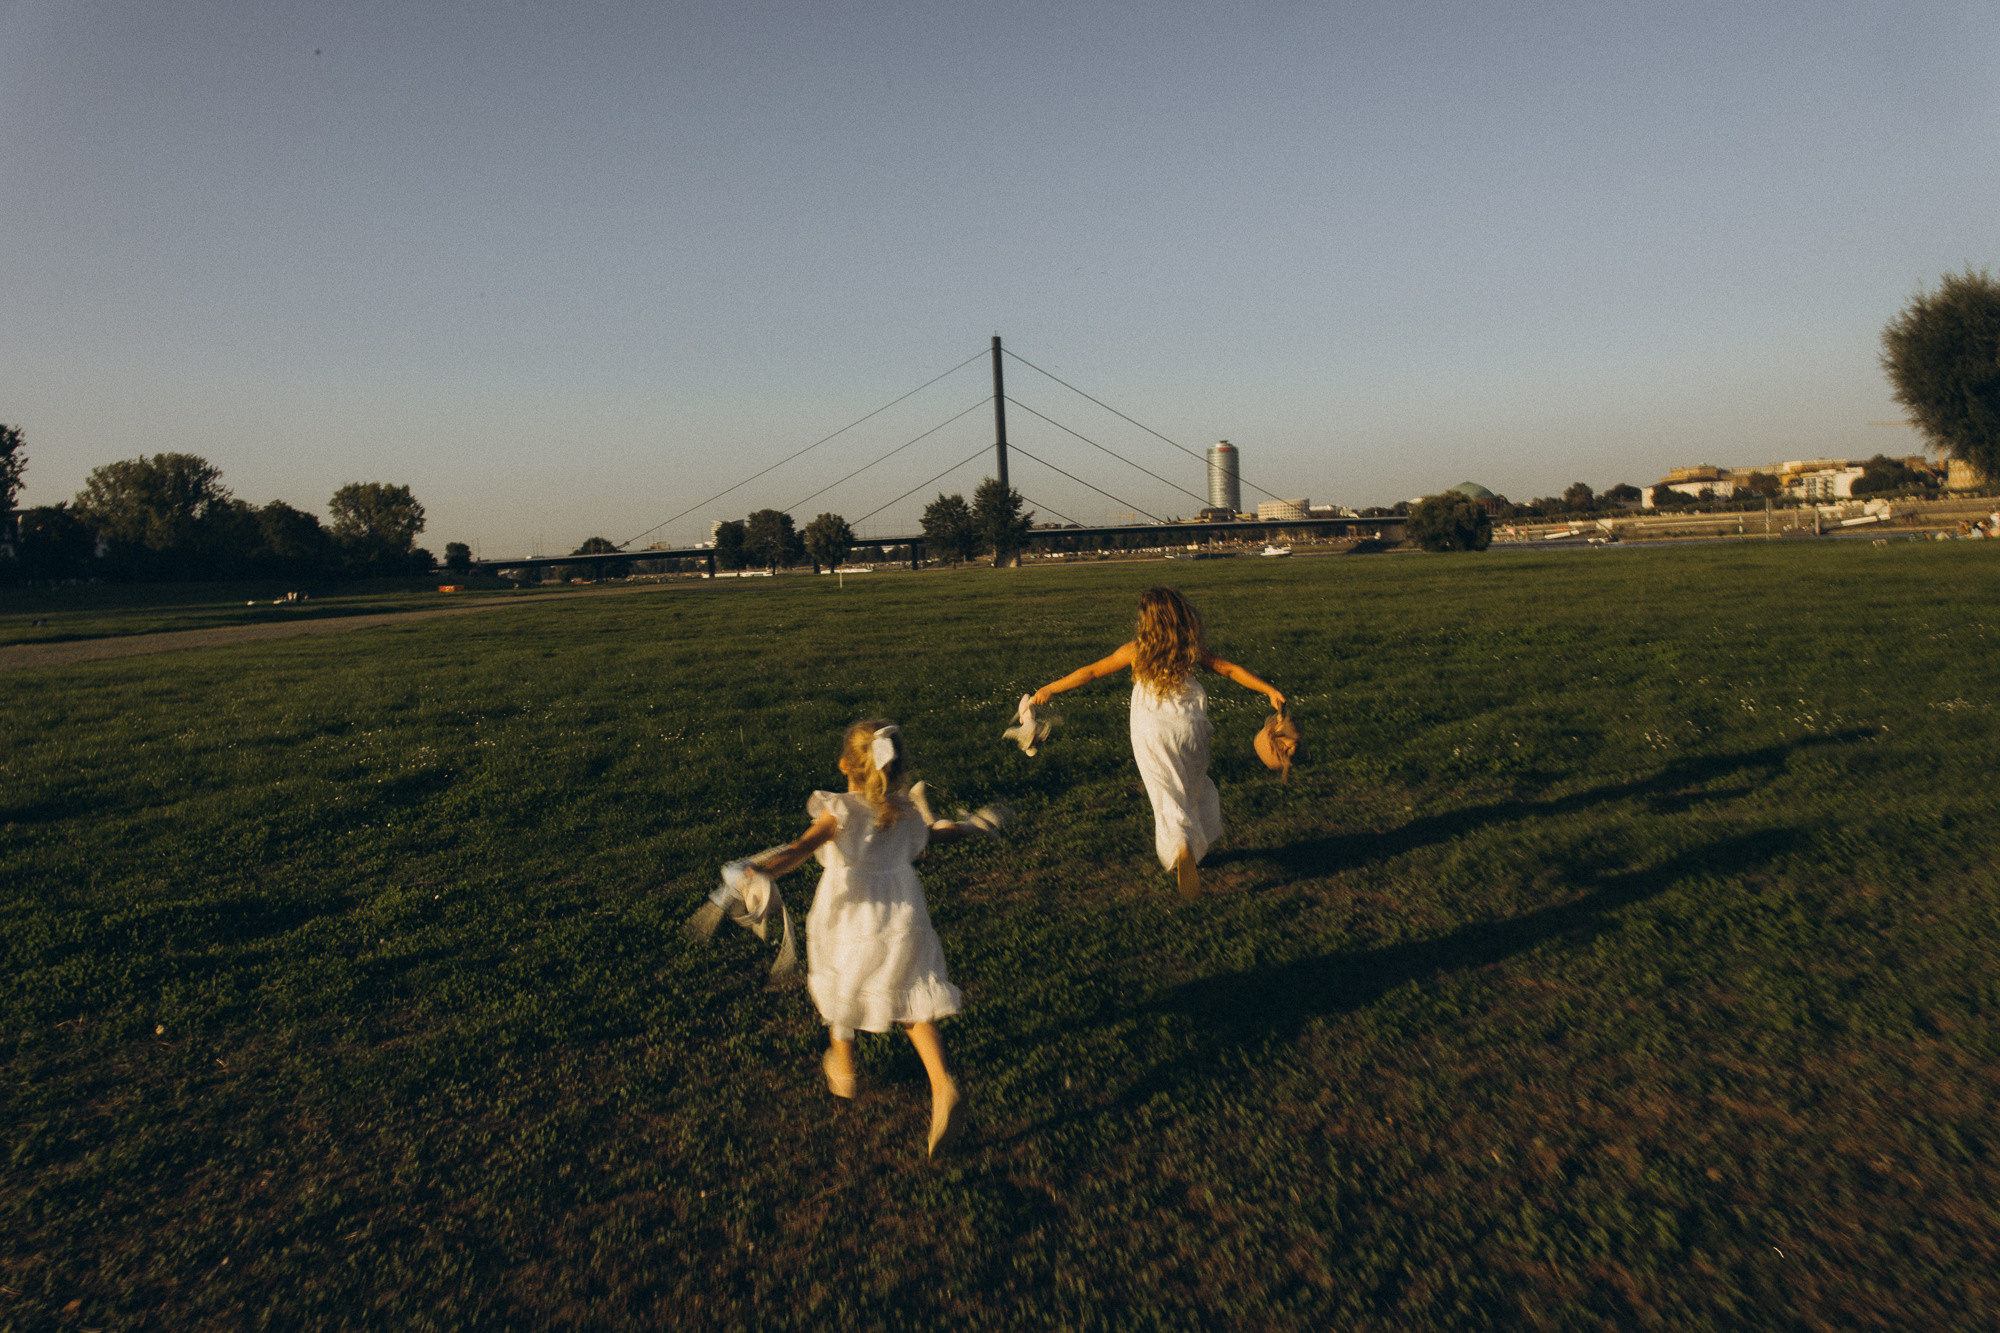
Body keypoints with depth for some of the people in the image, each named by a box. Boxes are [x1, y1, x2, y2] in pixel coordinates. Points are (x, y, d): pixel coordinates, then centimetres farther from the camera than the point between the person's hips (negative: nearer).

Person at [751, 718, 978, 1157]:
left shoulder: (840, 813, -18)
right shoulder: (905, 811, -3)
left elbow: (802, 848, -35)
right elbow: (932, 833, 19)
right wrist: (965, 828, 39)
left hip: (851, 927, -3)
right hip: (903, 924, 3)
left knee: (841, 994, 24)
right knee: (914, 1003, 11)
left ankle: (842, 1069, 48)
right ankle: (942, 1085, -10)